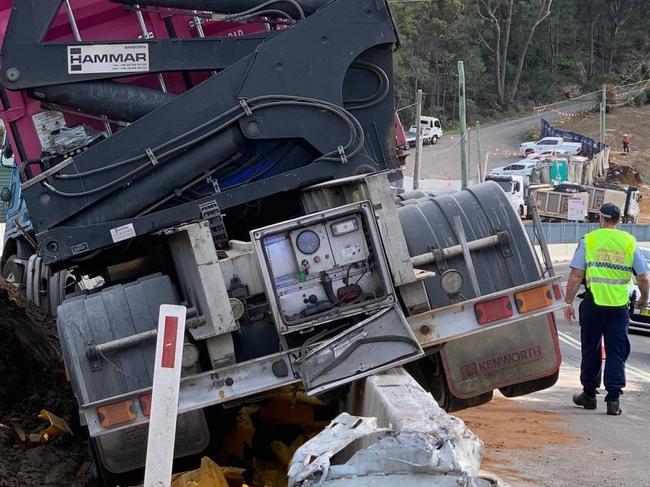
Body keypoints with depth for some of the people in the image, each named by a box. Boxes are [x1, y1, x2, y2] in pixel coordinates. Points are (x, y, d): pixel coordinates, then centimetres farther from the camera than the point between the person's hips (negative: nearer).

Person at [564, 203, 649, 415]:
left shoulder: (589, 240, -1)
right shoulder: (630, 242, 3)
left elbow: (576, 275, -5)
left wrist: (568, 302, 1)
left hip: (594, 302, -1)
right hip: (620, 304, 1)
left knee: (590, 350, 13)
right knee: (617, 352, 5)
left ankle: (589, 394, 23)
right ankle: (613, 398, -1)